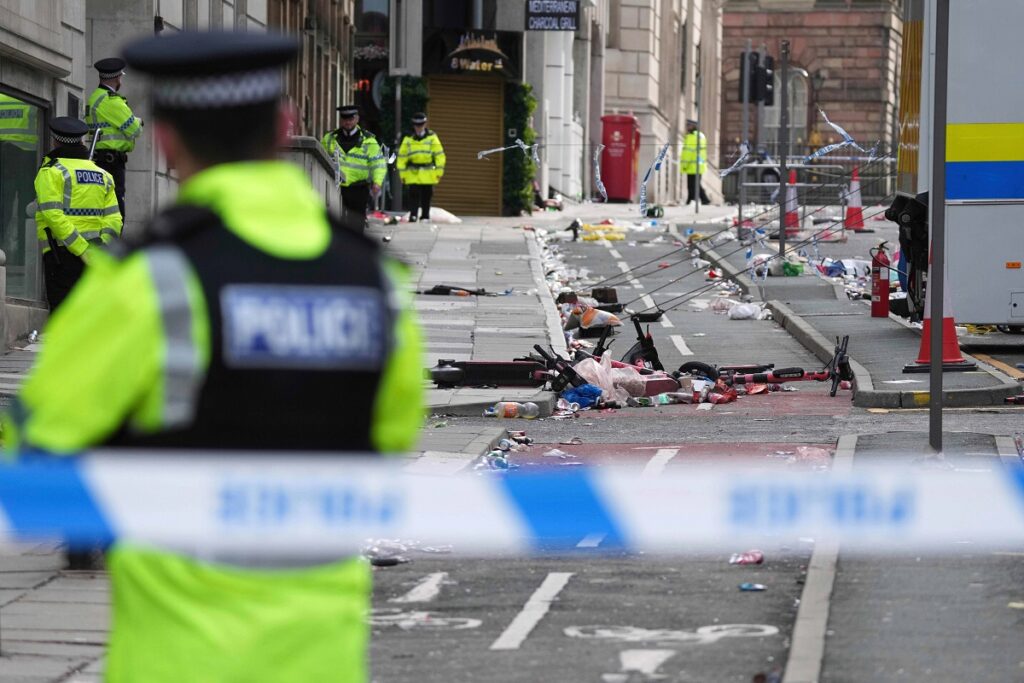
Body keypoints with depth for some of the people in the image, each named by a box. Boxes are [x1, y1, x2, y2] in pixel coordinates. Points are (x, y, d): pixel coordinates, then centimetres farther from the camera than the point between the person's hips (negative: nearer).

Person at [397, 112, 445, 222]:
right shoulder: (408, 139, 2)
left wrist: (439, 171, 0)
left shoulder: (432, 138, 2)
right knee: (414, 196, -9)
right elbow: (402, 157, 5)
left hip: (428, 175, 1)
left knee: (426, 197, 8)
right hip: (413, 175, -1)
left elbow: (439, 155, 5)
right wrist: (402, 174, 1)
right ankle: (413, 216, -9)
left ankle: (425, 216, 18)